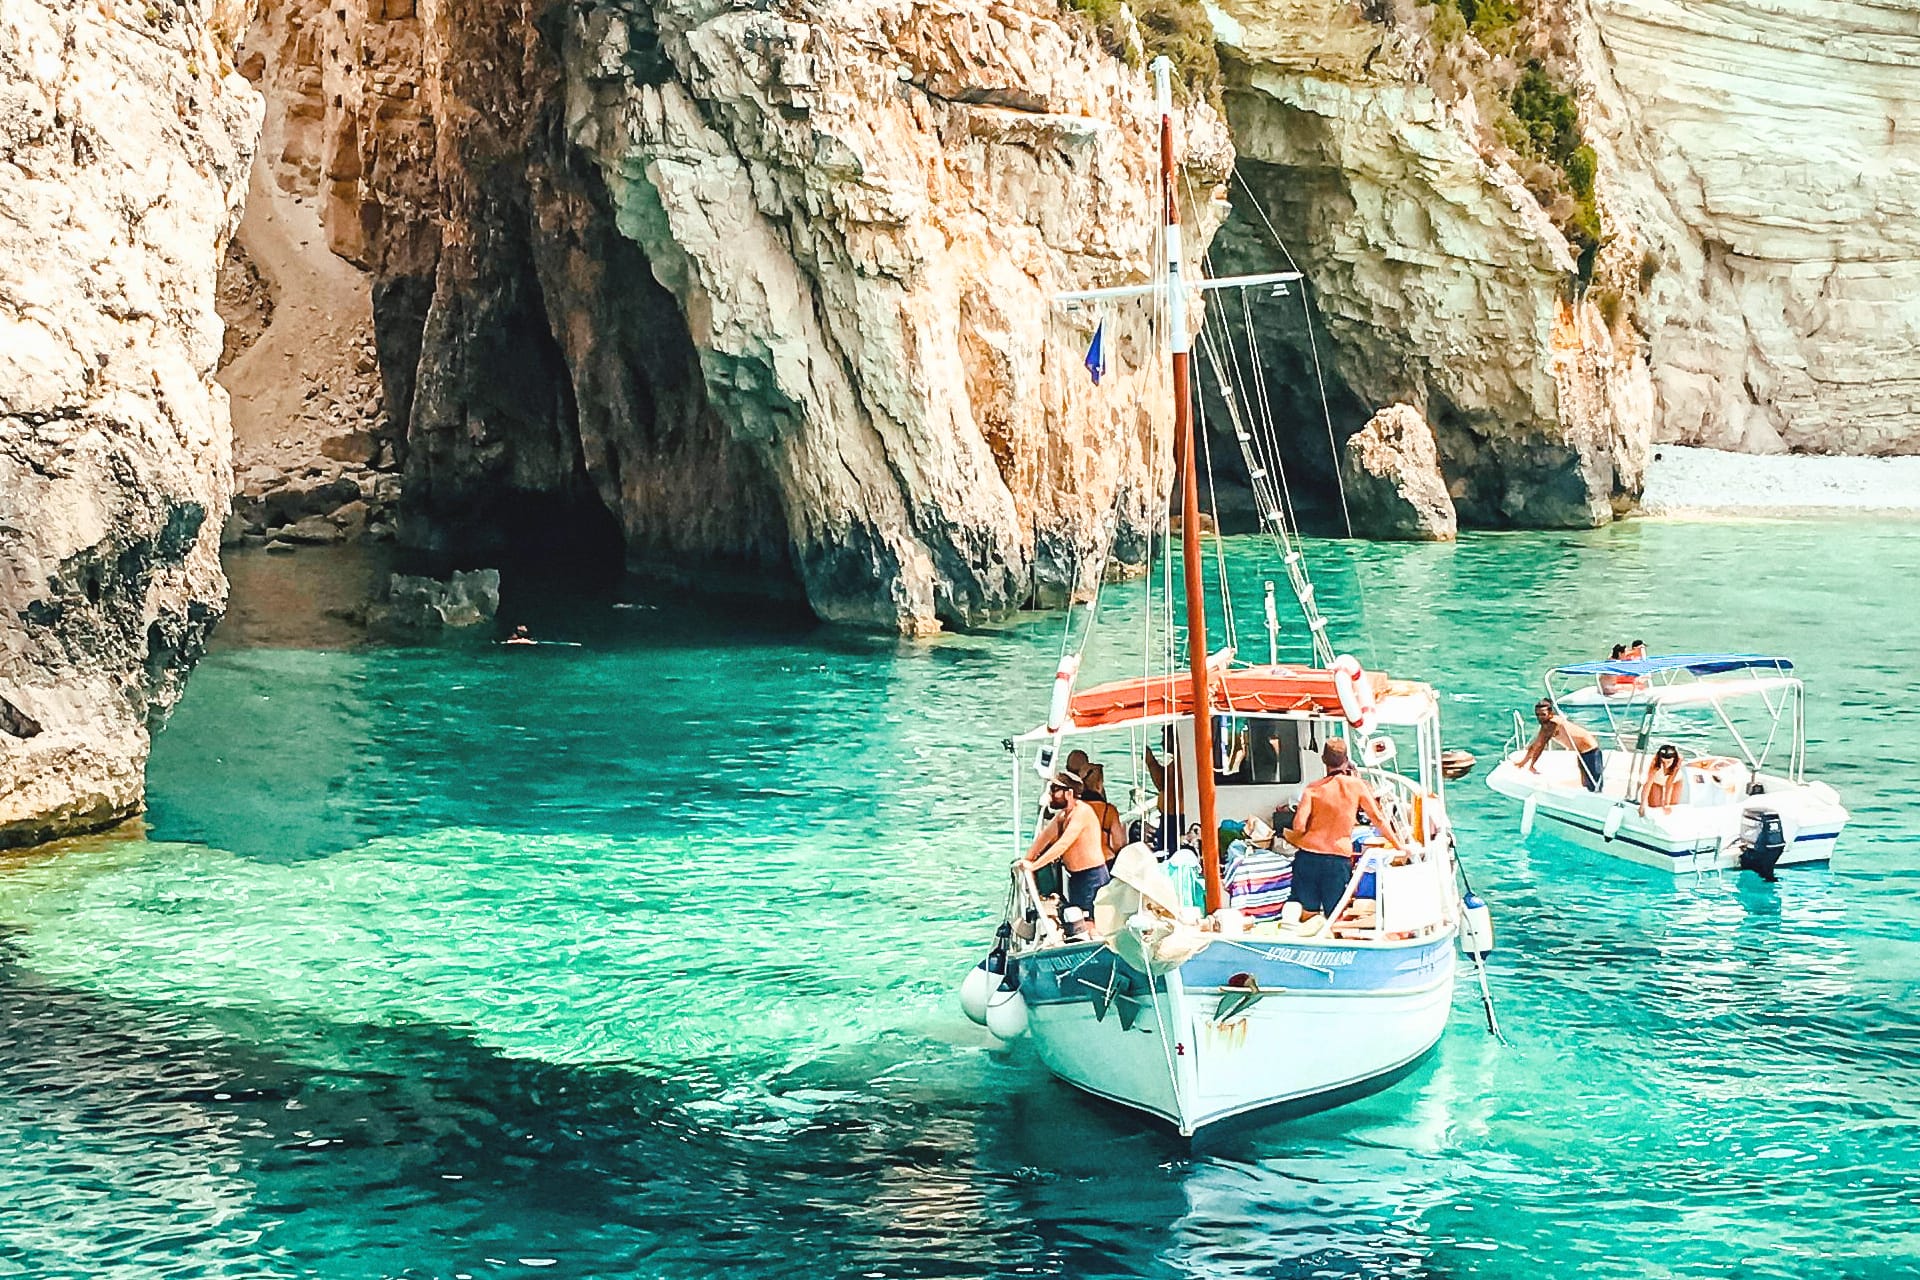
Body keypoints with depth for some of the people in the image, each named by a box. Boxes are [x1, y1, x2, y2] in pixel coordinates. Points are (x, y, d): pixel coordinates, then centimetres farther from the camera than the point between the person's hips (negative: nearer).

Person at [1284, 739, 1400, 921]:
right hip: (1339, 858, -1)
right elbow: (1378, 819, 6)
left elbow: (1299, 826, -6)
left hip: (1308, 855, 1)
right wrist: (1398, 846, 17)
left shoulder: (1313, 788, 1)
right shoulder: (1356, 785, 2)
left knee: (1308, 914, 9)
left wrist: (1291, 837, 16)